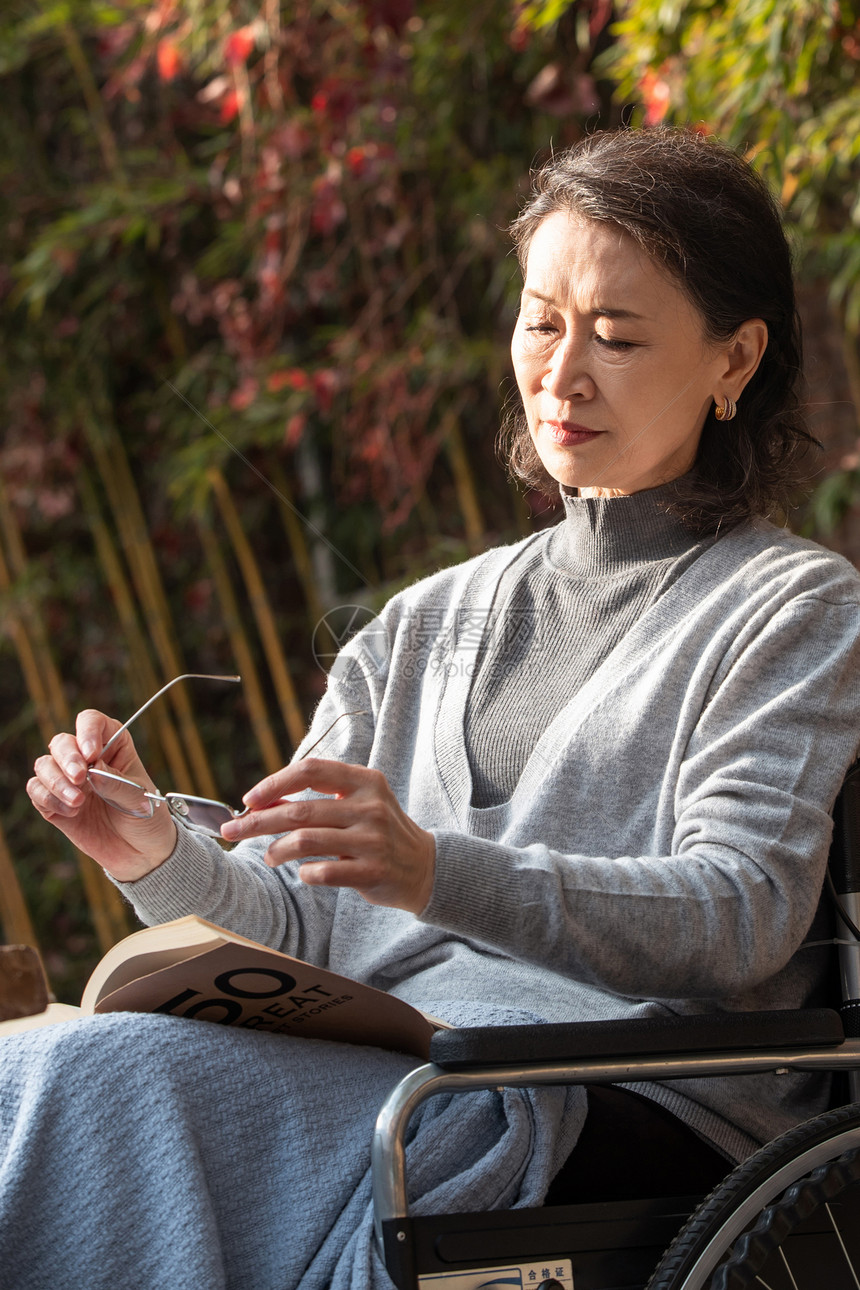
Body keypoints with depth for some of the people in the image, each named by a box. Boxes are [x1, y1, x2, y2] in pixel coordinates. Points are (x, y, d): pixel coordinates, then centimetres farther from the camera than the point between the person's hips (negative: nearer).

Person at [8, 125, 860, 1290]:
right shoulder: (431, 625, 27)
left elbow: (745, 913, -9)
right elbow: (300, 923, 19)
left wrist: (439, 876, -25)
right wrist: (166, 862, -6)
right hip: (369, 1076, 5)